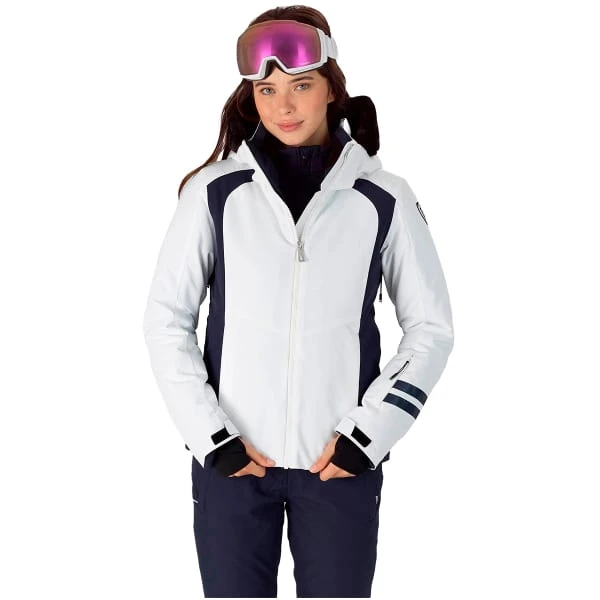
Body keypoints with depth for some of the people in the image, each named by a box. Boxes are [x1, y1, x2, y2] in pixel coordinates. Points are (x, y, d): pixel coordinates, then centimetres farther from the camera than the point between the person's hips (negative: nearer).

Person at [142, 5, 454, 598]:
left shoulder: (383, 200, -2)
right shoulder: (214, 192, -2)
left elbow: (431, 328, 3)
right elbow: (165, 319, 1)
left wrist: (368, 433, -5)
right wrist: (209, 436, -6)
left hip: (340, 463, 0)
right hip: (230, 459, 0)